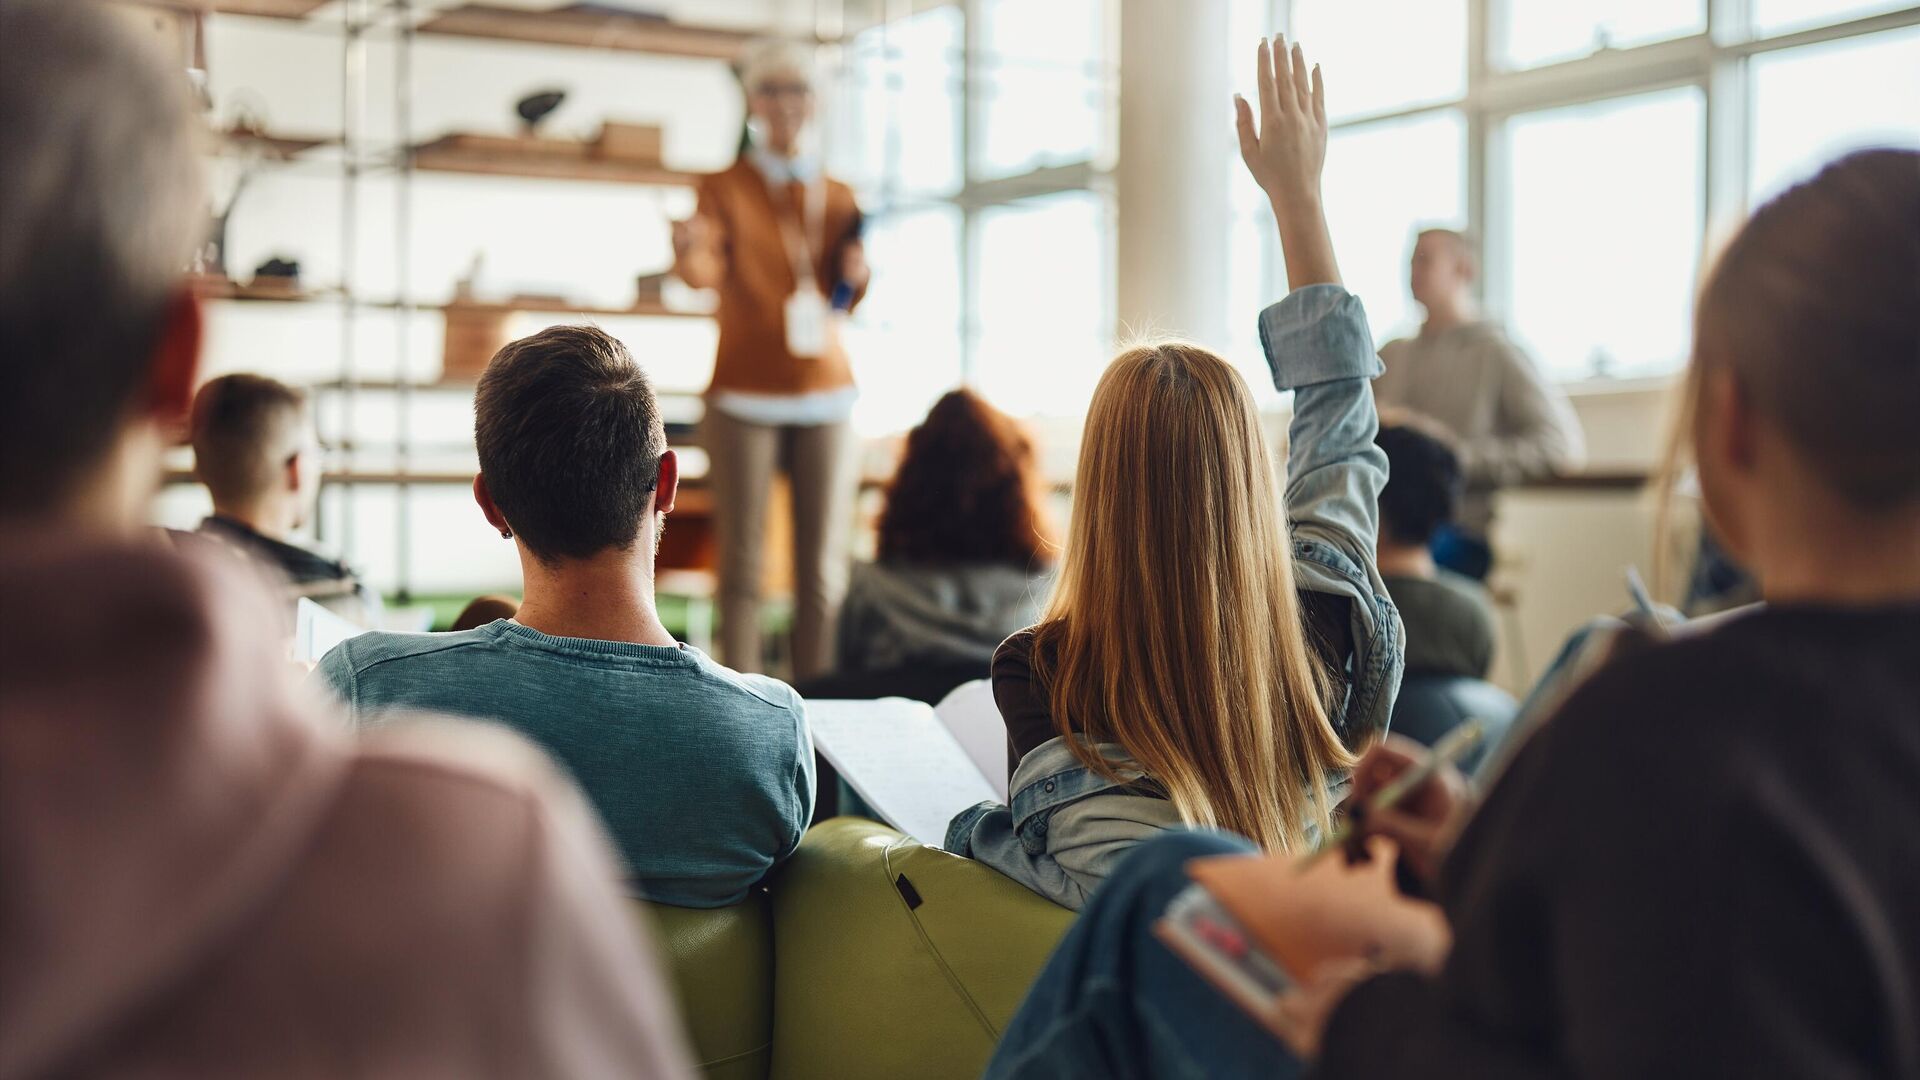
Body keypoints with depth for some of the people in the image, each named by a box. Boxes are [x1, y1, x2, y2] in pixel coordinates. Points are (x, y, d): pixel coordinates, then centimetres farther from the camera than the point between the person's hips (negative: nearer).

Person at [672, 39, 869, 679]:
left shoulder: (838, 197, 13)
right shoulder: (724, 189, 2)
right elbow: (703, 271, -15)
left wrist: (855, 274, -4)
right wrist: (689, 250, -38)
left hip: (825, 393, 3)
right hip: (745, 393, -3)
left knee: (823, 569, 0)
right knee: (742, 564, -5)